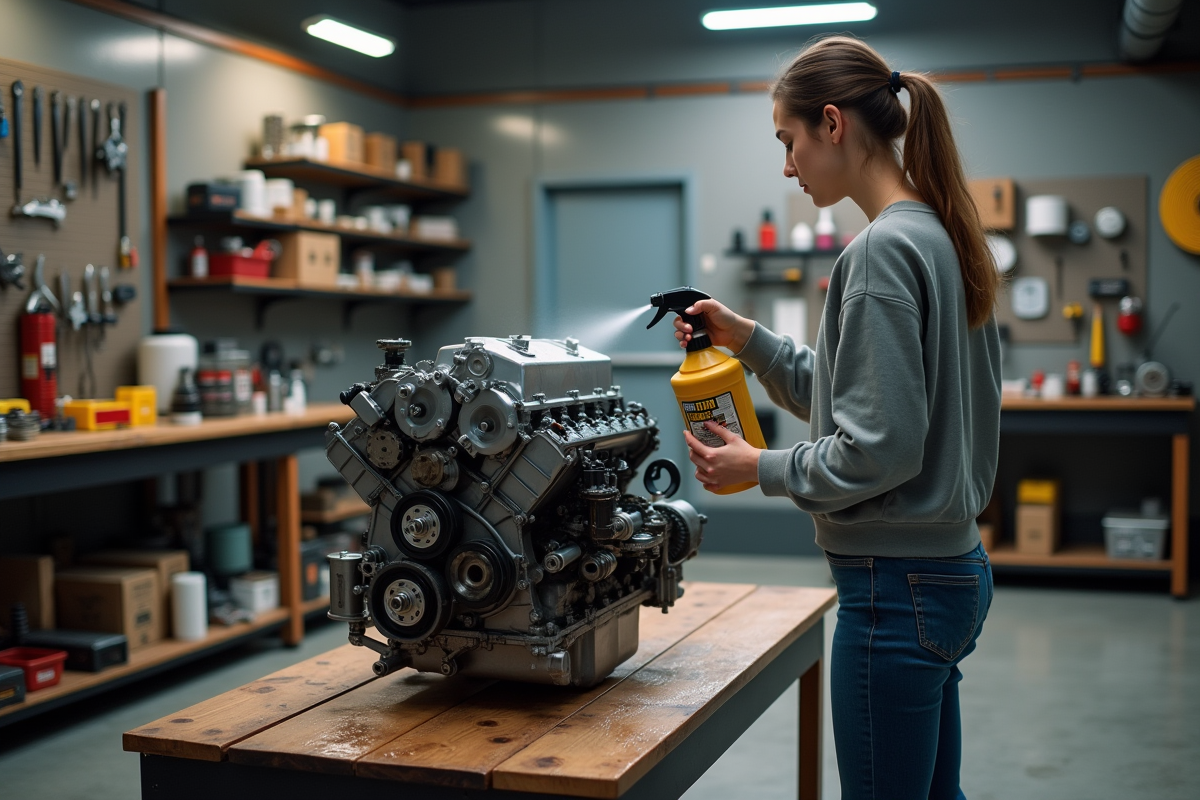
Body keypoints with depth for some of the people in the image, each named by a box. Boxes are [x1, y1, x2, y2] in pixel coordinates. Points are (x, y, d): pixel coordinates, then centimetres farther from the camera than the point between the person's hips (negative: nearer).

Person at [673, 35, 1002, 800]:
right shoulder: (938, 236, 10)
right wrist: (751, 341, 8)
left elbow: (878, 447, -22)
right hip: (950, 566, 10)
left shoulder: (884, 250, -19)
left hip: (898, 585, -10)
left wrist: (762, 466, -7)